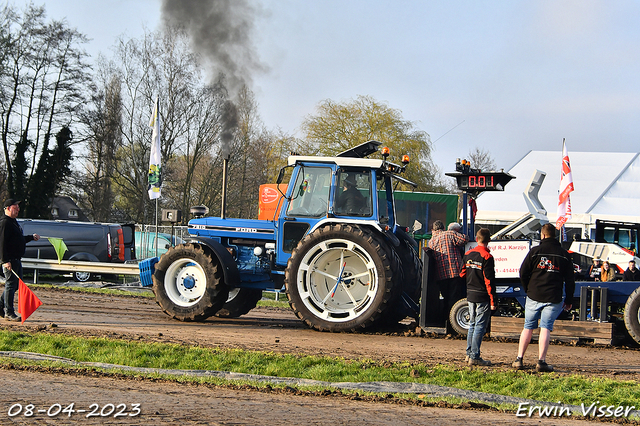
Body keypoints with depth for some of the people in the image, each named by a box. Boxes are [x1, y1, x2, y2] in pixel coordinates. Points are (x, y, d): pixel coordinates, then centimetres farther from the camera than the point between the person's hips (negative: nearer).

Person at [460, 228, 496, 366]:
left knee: (472, 324, 18)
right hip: (483, 297, -7)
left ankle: (469, 353, 22)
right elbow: (489, 280, -16)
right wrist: (493, 300, -14)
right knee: (480, 326, -4)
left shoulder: (468, 254, 6)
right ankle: (474, 357, -6)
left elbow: (462, 274, 14)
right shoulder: (487, 257, -14)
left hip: (470, 295, 7)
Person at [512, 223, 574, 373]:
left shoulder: (534, 252, -1)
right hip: (553, 299, 0)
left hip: (533, 297, 0)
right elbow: (569, 280, 6)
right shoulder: (564, 255, 4)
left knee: (528, 327, 8)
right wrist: (569, 301, 12)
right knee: (546, 328, -1)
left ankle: (519, 359, 9)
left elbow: (523, 274, 2)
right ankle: (541, 361, -8)